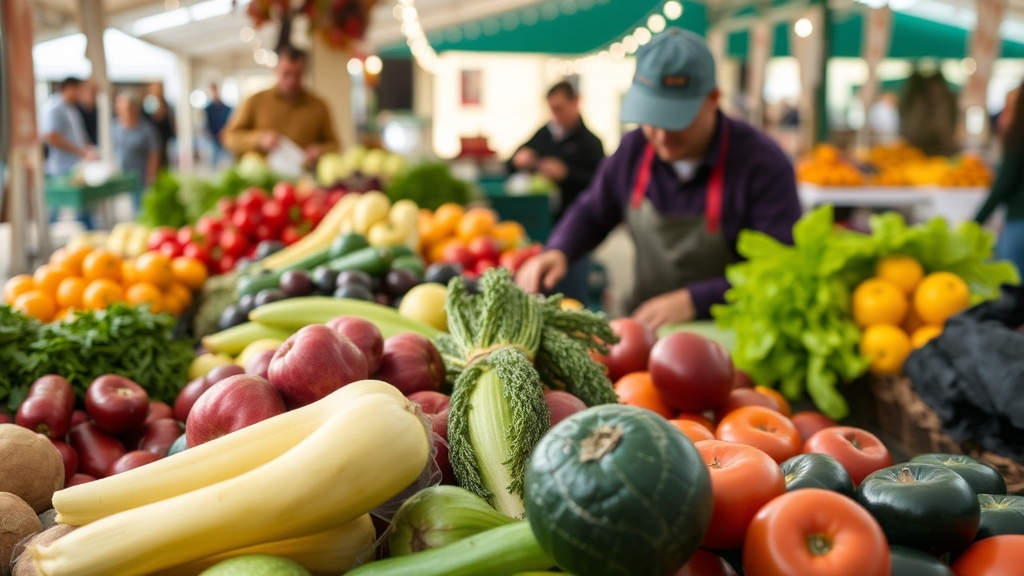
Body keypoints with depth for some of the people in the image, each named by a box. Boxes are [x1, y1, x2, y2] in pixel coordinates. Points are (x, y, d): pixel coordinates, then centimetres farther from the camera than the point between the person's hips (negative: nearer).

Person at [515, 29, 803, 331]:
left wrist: (694, 301, -23)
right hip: (643, 329, 4)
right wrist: (556, 252, 0)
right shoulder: (633, 150, 4)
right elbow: (591, 213, 20)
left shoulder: (763, 164, -12)